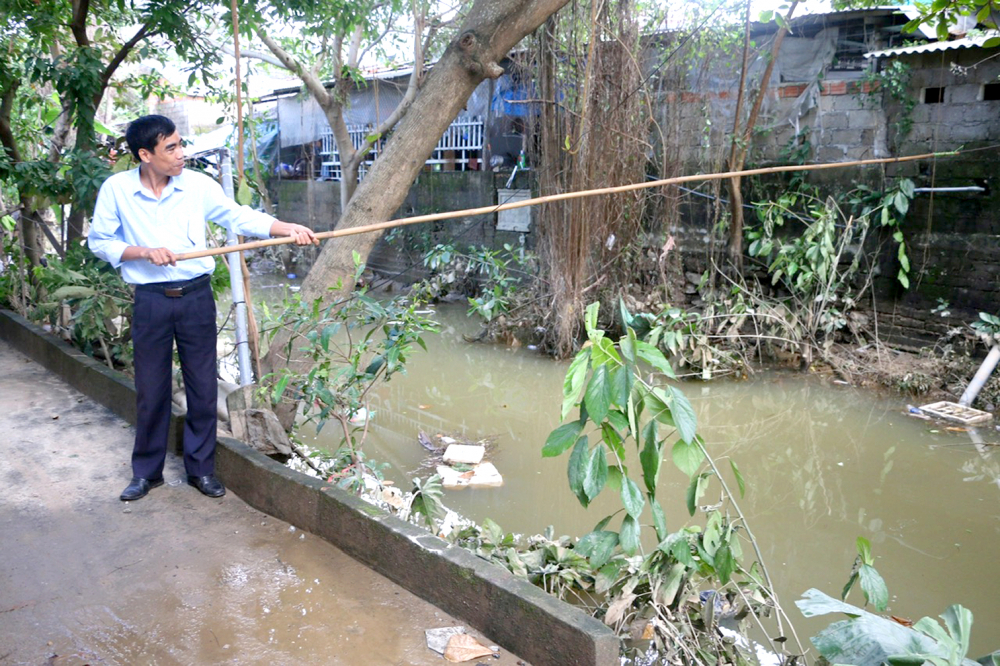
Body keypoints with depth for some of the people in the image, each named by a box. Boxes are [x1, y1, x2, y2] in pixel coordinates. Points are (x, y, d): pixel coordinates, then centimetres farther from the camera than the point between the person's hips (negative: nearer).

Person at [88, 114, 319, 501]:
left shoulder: (197, 185, -3)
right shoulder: (116, 189, -5)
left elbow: (239, 216, -3)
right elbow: (99, 241, 2)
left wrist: (289, 230, -16)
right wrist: (145, 252, -14)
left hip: (196, 296, 1)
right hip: (150, 300, -1)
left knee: (203, 386, 7)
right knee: (151, 389, 8)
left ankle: (201, 468, 23)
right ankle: (146, 471, 27)